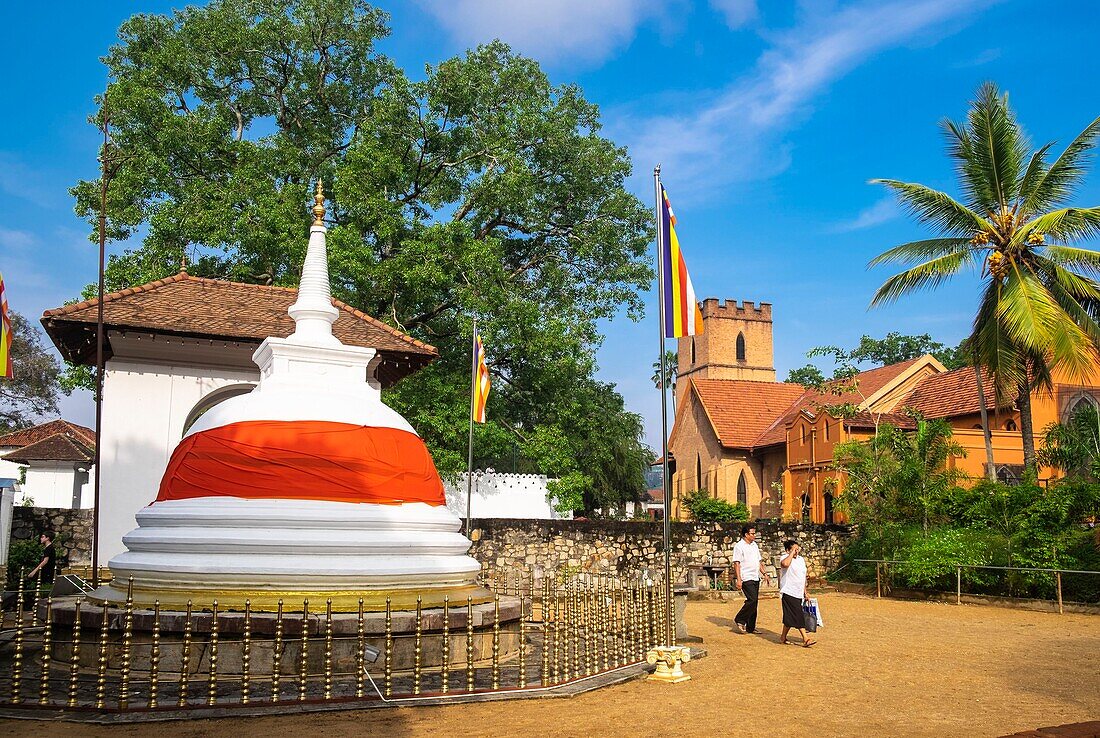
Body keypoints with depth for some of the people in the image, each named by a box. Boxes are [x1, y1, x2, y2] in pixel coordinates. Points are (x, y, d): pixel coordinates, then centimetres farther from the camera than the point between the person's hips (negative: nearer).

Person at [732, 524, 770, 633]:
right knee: (752, 600, -17)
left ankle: (750, 627, 13)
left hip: (755, 578, 8)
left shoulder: (754, 545, 16)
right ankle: (740, 620, -1)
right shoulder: (739, 546, -9)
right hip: (746, 578, -8)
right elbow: (736, 563, -13)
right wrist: (738, 579, -19)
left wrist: (765, 574, 16)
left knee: (754, 601, 7)